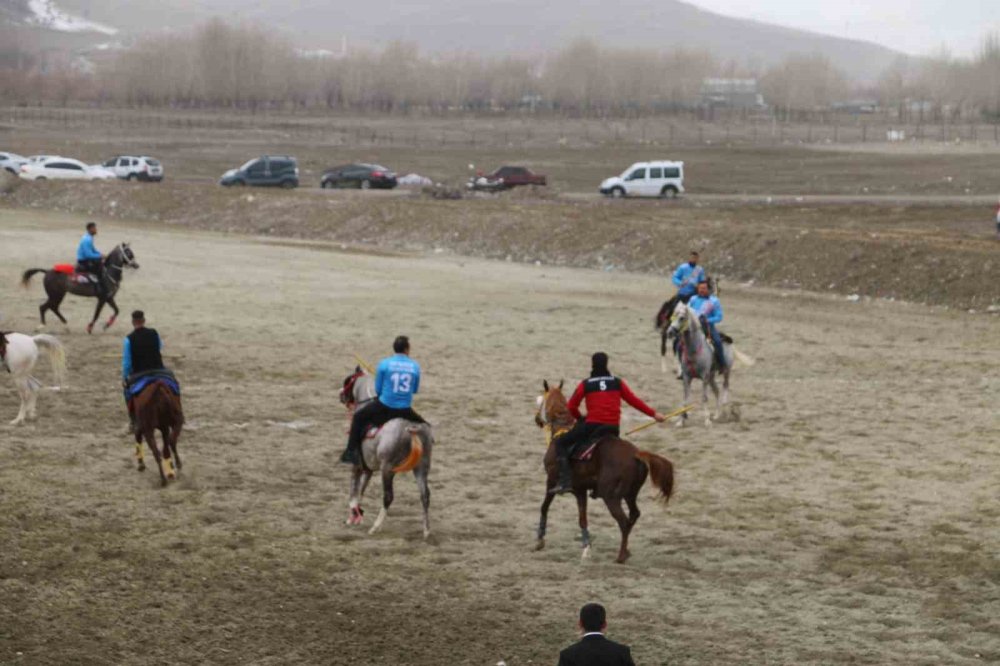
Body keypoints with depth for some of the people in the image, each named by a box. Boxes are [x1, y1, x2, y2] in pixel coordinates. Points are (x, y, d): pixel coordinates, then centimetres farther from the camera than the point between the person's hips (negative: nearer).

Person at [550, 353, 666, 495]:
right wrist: (653, 414, 18)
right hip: (613, 429, 4)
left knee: (560, 442, 7)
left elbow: (571, 406, 4)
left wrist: (580, 418, 23)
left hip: (592, 425, -4)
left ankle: (565, 481, -11)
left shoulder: (586, 384, 2)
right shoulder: (617, 383, 9)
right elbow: (634, 401, 11)